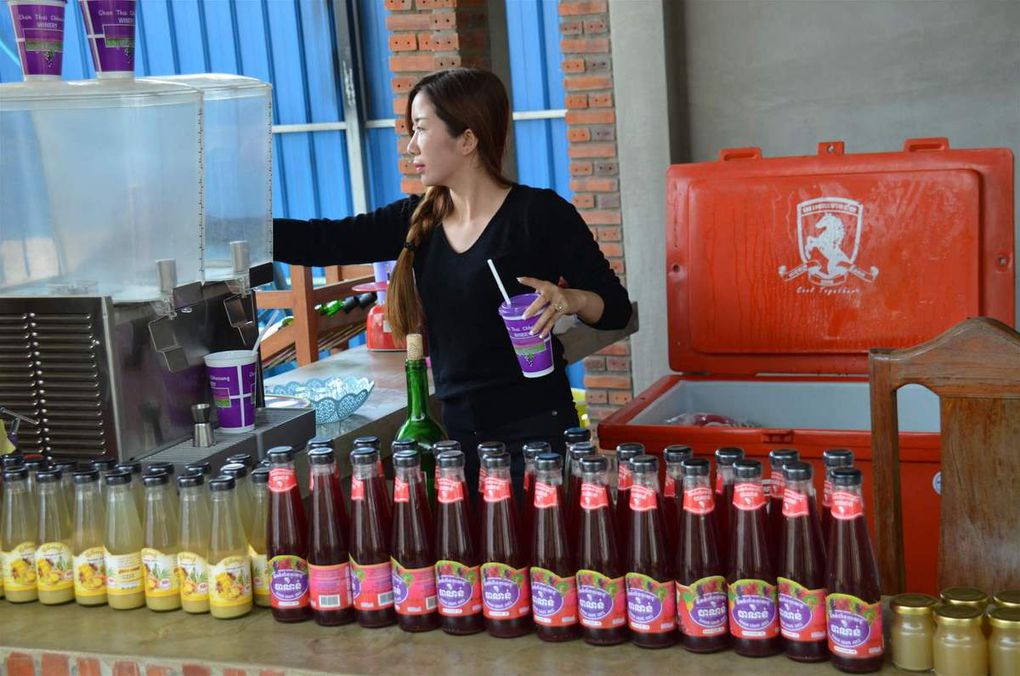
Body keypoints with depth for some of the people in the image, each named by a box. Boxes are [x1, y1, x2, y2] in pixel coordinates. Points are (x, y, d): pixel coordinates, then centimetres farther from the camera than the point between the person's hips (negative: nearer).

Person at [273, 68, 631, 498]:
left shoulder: (539, 214, -9)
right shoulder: (416, 221, 7)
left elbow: (616, 307, -6)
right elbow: (320, 242, 3)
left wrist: (570, 300, -27)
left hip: (534, 431, -5)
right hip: (456, 433, 5)